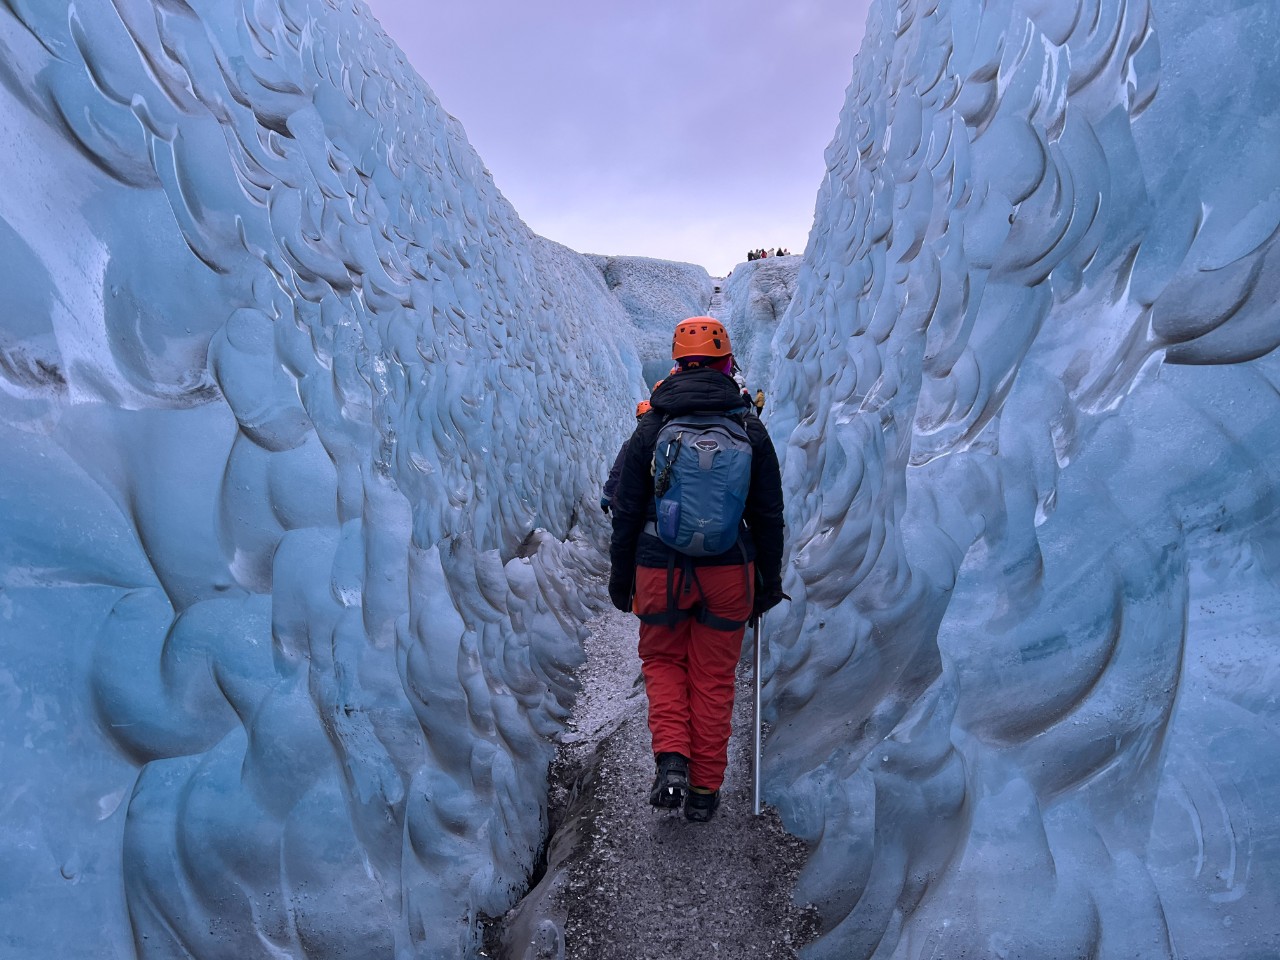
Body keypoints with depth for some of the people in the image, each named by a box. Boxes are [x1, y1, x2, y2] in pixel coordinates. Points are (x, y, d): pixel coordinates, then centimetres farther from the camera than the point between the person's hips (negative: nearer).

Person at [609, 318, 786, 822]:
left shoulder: (650, 428, -3)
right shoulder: (750, 430, -1)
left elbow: (625, 512, 1)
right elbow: (768, 516, 3)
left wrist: (620, 577, 11)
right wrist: (770, 582, 13)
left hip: (660, 571, 0)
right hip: (728, 572, 1)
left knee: (662, 661, 20)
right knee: (713, 677, 13)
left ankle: (671, 760, 2)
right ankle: (704, 789, 21)